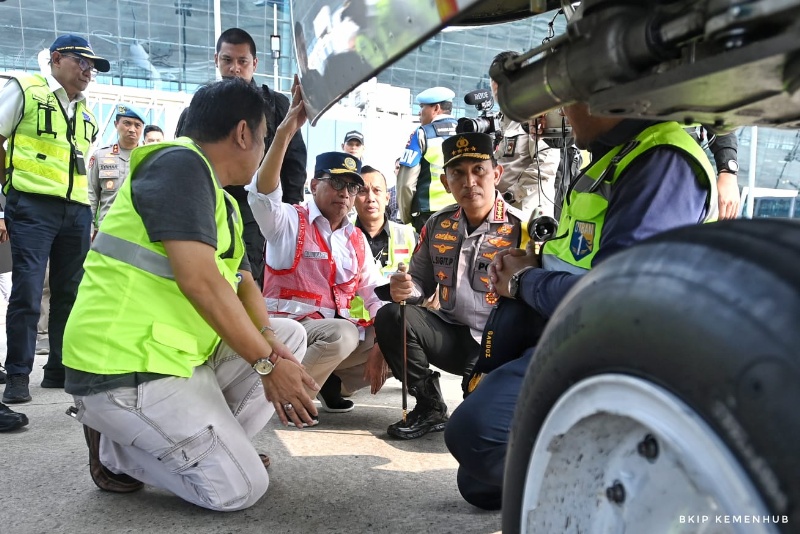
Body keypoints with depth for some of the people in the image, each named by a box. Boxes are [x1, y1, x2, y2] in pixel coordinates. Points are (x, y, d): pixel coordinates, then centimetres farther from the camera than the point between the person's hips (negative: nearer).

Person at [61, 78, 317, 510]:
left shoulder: (221, 200, 17)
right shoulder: (180, 164, -15)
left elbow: (242, 282, 13)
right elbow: (199, 281, -24)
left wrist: (267, 343, -8)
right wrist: (265, 362, -18)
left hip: (178, 357, 10)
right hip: (128, 371, -10)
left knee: (290, 335, 10)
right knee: (241, 487, -8)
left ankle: (214, 440, 8)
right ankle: (114, 450, 6)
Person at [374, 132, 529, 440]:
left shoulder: (520, 229, -12)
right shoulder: (437, 226, 4)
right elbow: (422, 282, 14)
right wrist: (406, 288, -11)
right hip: (450, 336, 5)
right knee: (390, 317, -17)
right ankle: (430, 409, -1)